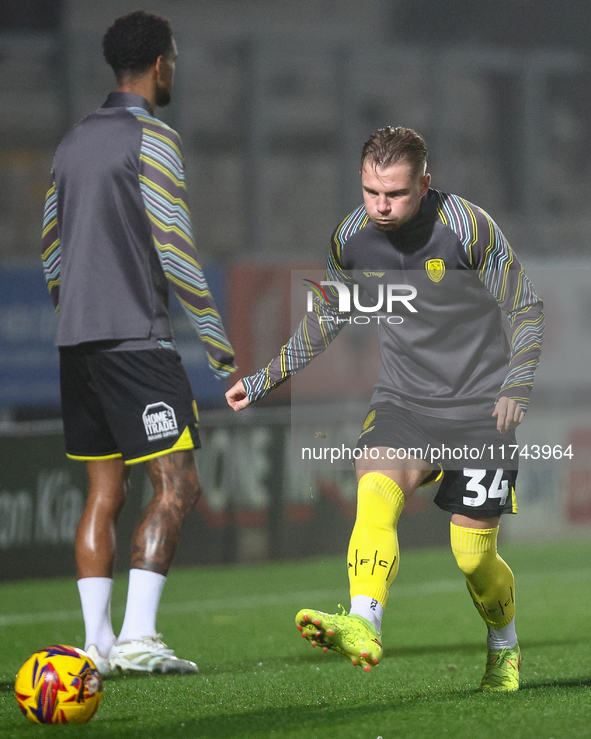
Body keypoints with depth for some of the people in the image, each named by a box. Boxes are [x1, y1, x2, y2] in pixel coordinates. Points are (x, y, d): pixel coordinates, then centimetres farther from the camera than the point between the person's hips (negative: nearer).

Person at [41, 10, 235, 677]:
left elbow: (51, 249, 20)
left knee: (104, 491, 9)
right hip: (136, 339, -8)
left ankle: (96, 641, 5)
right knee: (176, 485, -7)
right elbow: (173, 247, -13)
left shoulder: (74, 142, 16)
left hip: (77, 341, 8)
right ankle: (137, 637, -16)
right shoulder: (151, 138, -8)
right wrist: (216, 338, -7)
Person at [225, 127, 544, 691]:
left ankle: (504, 650, 29)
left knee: (473, 555, 0)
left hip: (480, 409, -3)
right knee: (375, 495, -27)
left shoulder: (468, 227, -15)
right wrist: (263, 380, 14)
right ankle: (363, 628, -43)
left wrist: (516, 387, -14)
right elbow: (325, 321, 15)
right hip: (402, 401, 3)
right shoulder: (350, 238, -3)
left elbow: (526, 310, -4)